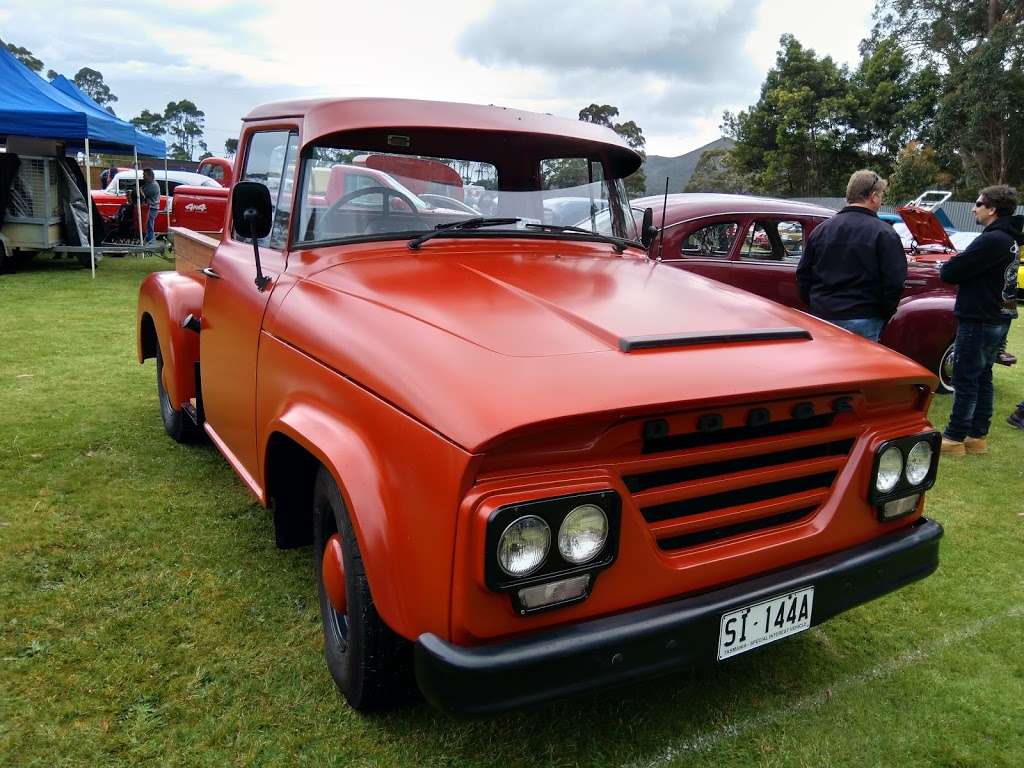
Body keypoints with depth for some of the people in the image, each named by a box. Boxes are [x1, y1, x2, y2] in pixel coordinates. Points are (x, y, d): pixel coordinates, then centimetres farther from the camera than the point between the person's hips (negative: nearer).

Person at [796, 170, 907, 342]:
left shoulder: (820, 230, 7)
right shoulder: (883, 233, -7)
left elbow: (803, 275, 11)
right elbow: (894, 282, -10)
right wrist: (884, 317, 4)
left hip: (821, 318, 5)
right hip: (863, 322, -5)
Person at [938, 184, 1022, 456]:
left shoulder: (991, 240, -20)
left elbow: (949, 273, -20)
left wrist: (949, 264, 1)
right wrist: (960, 262, 0)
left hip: (979, 320, -10)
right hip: (997, 318, 10)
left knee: (965, 380, -3)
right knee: (982, 378, 13)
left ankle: (954, 439, 4)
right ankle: (977, 436, 20)